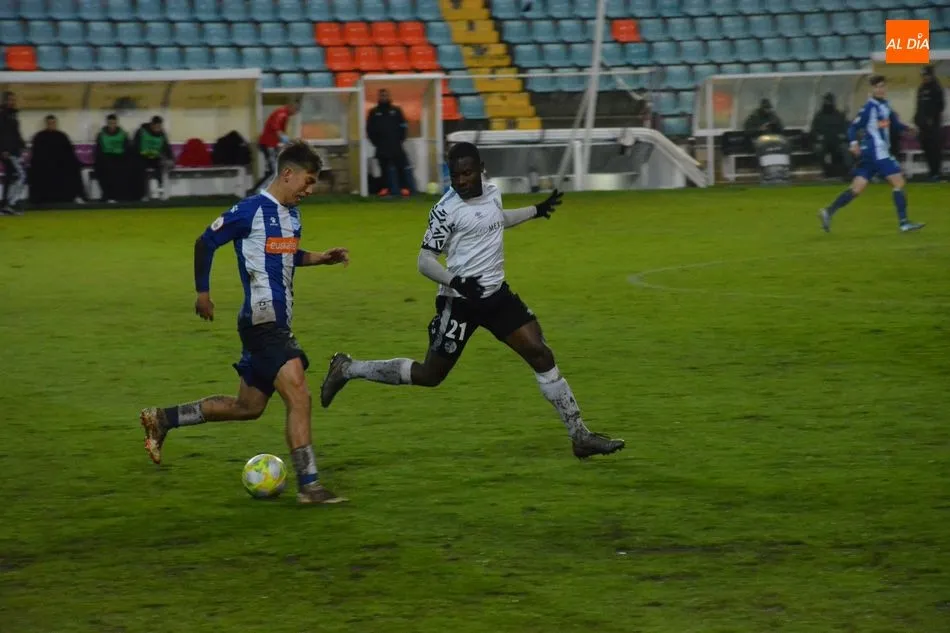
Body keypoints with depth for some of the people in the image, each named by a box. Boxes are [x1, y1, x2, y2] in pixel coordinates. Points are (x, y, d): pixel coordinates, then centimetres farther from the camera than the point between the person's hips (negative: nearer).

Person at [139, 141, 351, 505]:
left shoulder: (292, 214, 14)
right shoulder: (252, 210, -12)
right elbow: (206, 242, -5)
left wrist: (322, 258, 15)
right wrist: (202, 291, -1)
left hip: (278, 324, 10)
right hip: (263, 322, -10)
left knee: (247, 407, 16)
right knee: (299, 398, -14)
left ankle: (162, 420, 26)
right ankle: (309, 487, -11)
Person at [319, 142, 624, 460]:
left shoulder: (493, 193, 5)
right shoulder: (446, 210, -16)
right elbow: (425, 261, -16)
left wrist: (537, 210, 39)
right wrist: (456, 282, -32)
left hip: (496, 294, 6)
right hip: (460, 302, -6)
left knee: (541, 354, -3)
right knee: (429, 375, 1)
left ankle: (580, 436, 3)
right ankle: (347, 369, 17)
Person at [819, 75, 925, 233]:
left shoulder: (885, 105, 13)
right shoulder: (870, 107, -12)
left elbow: (895, 125, 21)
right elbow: (853, 127, -13)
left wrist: (906, 129, 3)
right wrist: (854, 143, -28)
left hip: (880, 152, 8)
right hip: (876, 152, -8)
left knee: (856, 189, 5)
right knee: (899, 183, -7)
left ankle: (829, 212, 3)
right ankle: (903, 223, -5)